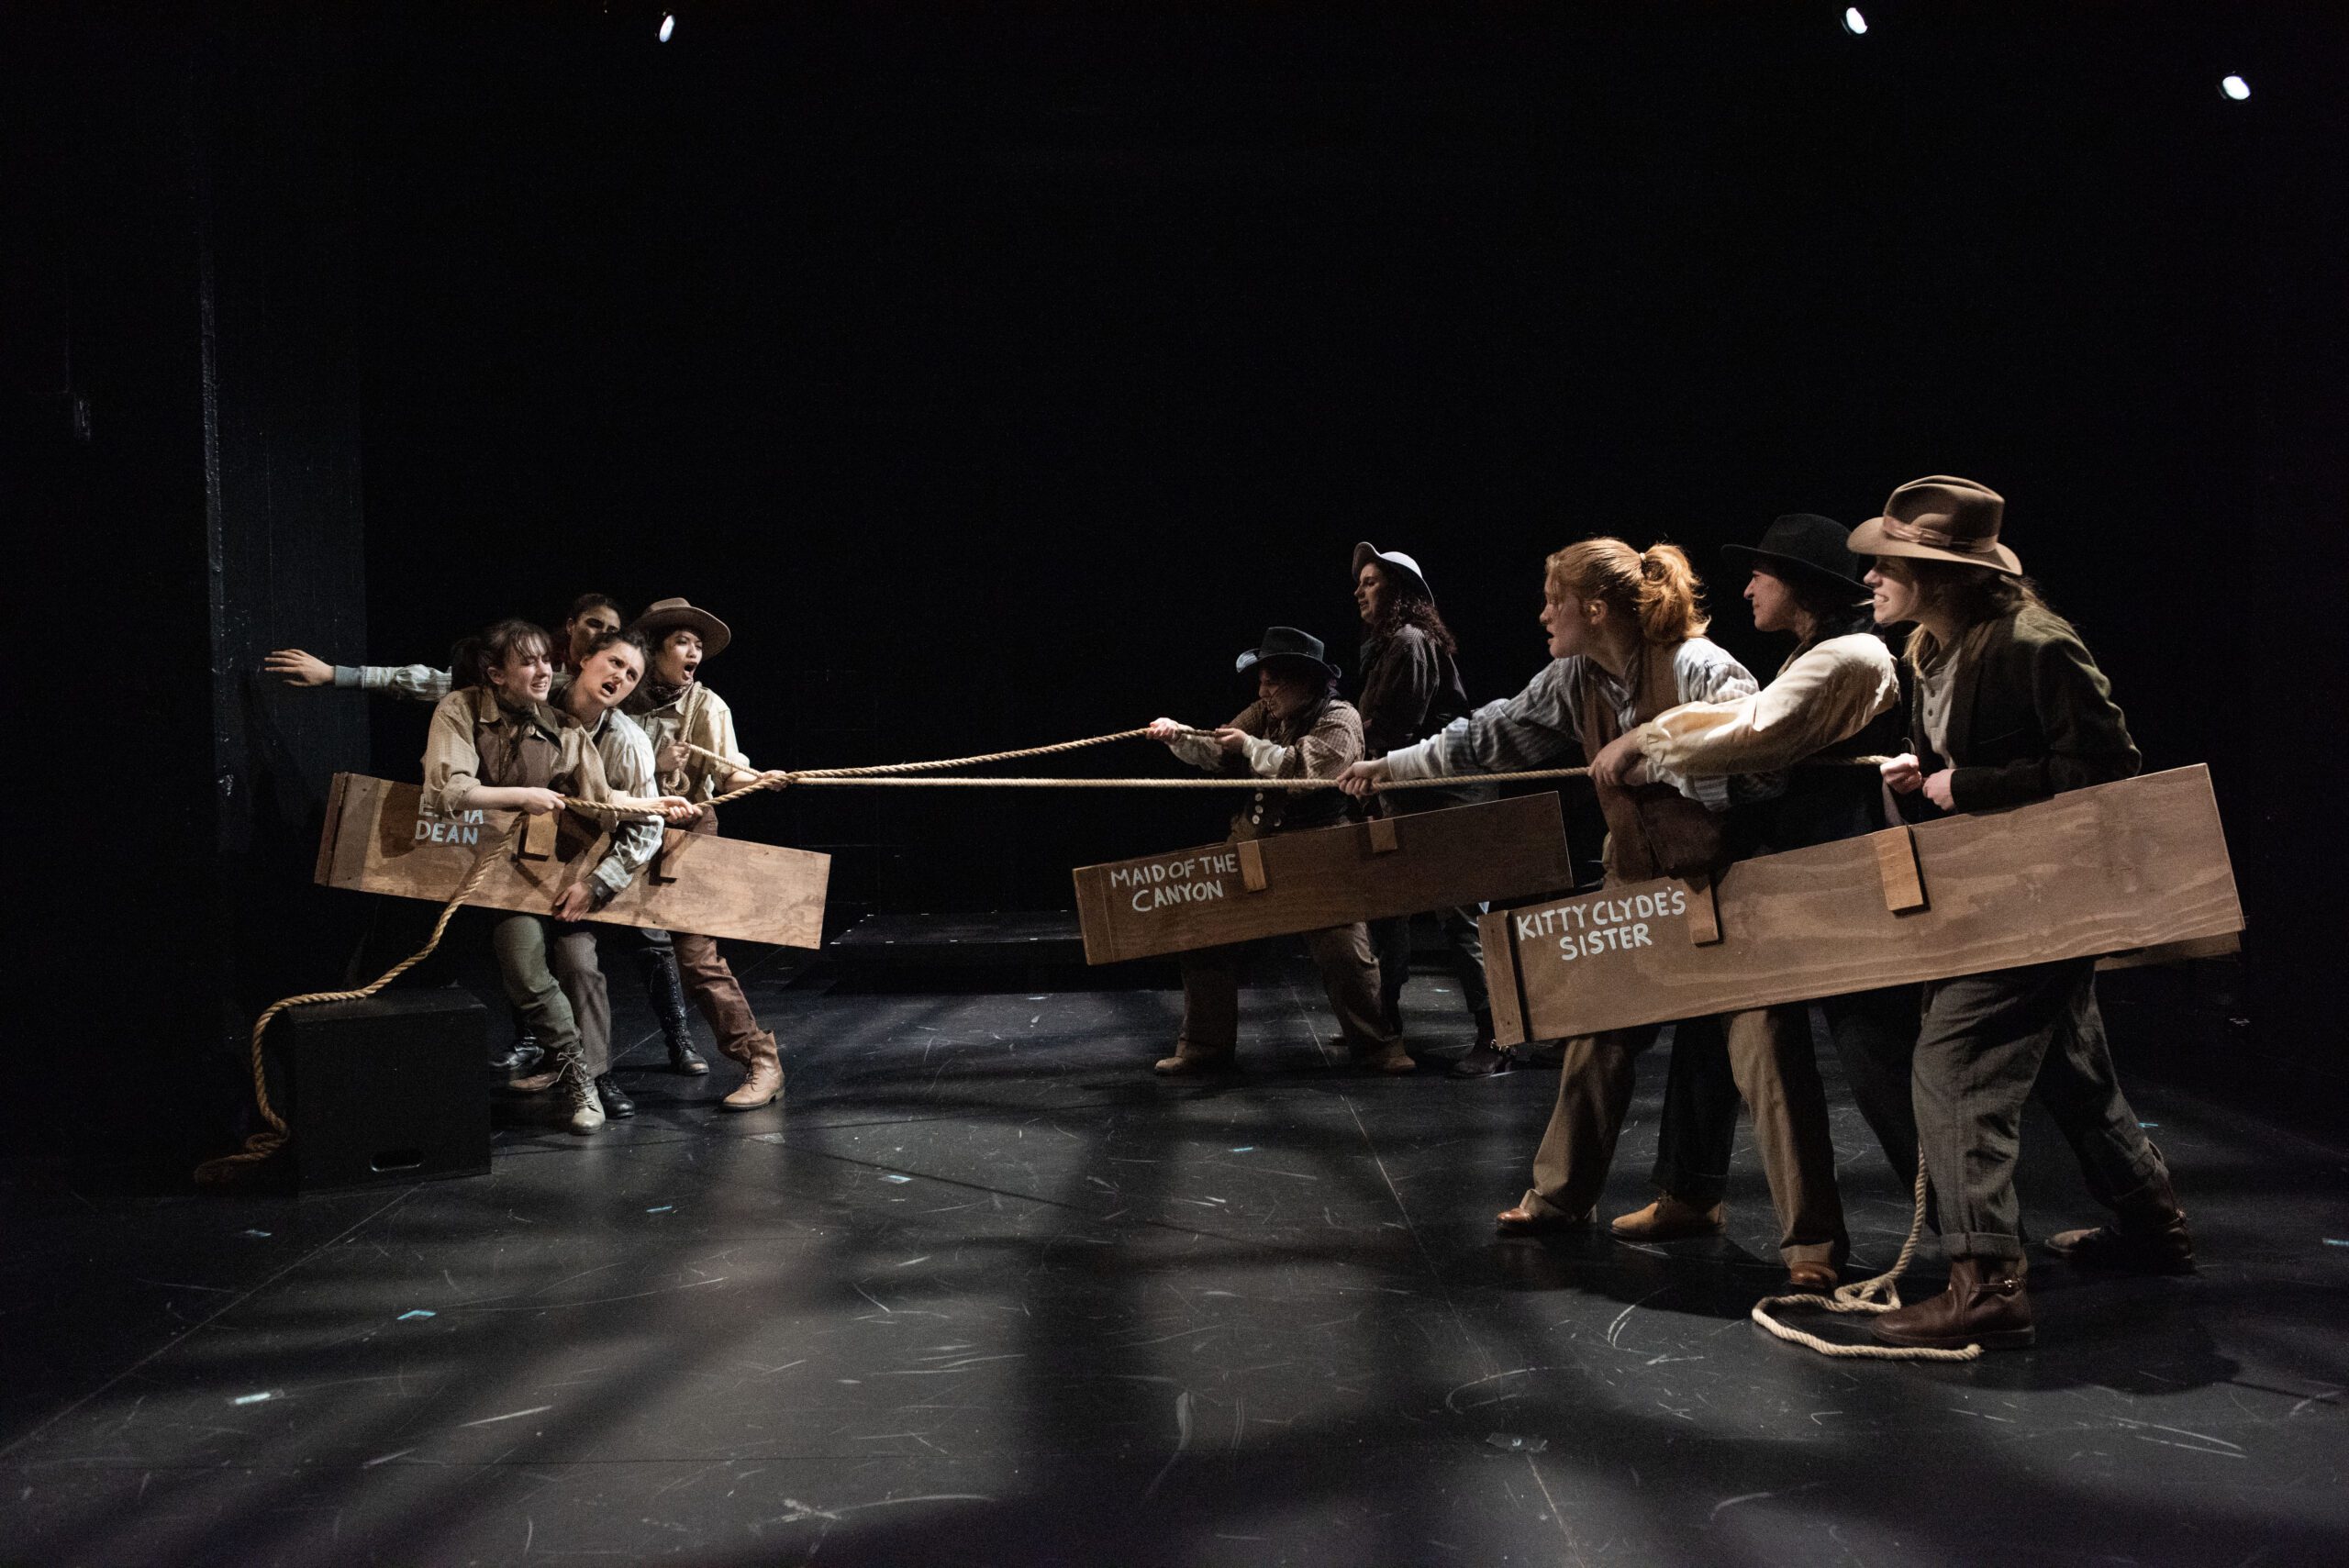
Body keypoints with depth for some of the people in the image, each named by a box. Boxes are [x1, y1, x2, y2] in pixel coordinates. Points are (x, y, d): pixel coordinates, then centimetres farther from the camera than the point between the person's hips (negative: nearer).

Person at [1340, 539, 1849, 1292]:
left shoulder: (1703, 671, -20)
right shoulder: (1574, 681, 2)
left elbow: (1761, 772, -25)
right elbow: (1496, 735, 10)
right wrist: (1393, 765, 11)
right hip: (1637, 885, 7)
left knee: (1764, 1055, -10)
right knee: (1597, 1040, 13)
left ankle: (1812, 1244, -1)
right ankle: (1560, 1196, 29)